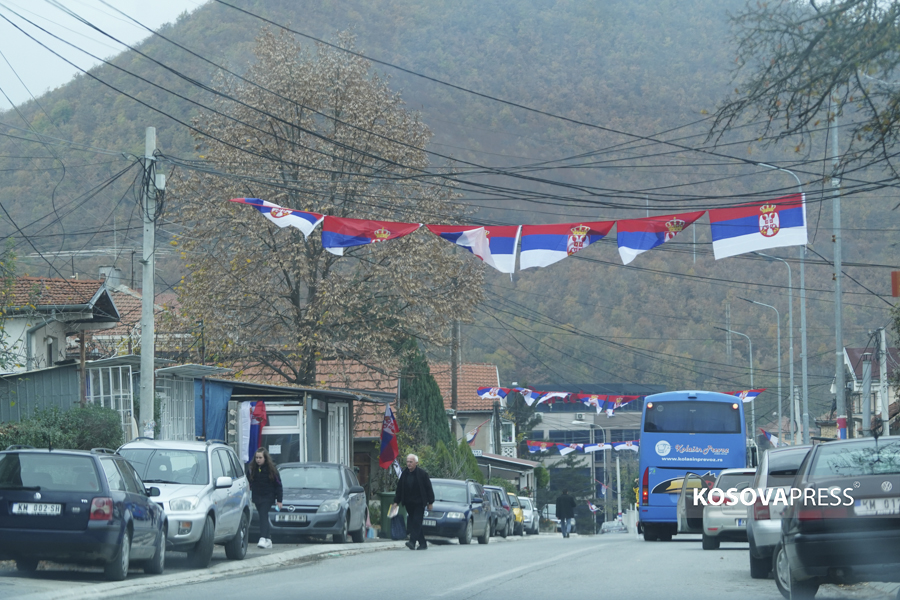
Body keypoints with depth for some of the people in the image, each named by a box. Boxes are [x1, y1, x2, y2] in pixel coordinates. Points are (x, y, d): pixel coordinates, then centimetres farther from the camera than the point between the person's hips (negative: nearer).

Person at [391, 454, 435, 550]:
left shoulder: (422, 473, -6)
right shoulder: (404, 474, 7)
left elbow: (428, 488, -3)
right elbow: (399, 488, 13)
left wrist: (430, 502, -4)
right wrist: (396, 501, 10)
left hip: (419, 503, -5)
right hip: (409, 504, 6)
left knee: (416, 522, -13)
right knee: (412, 523, 6)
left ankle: (412, 542, -22)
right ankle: (423, 543, 13)